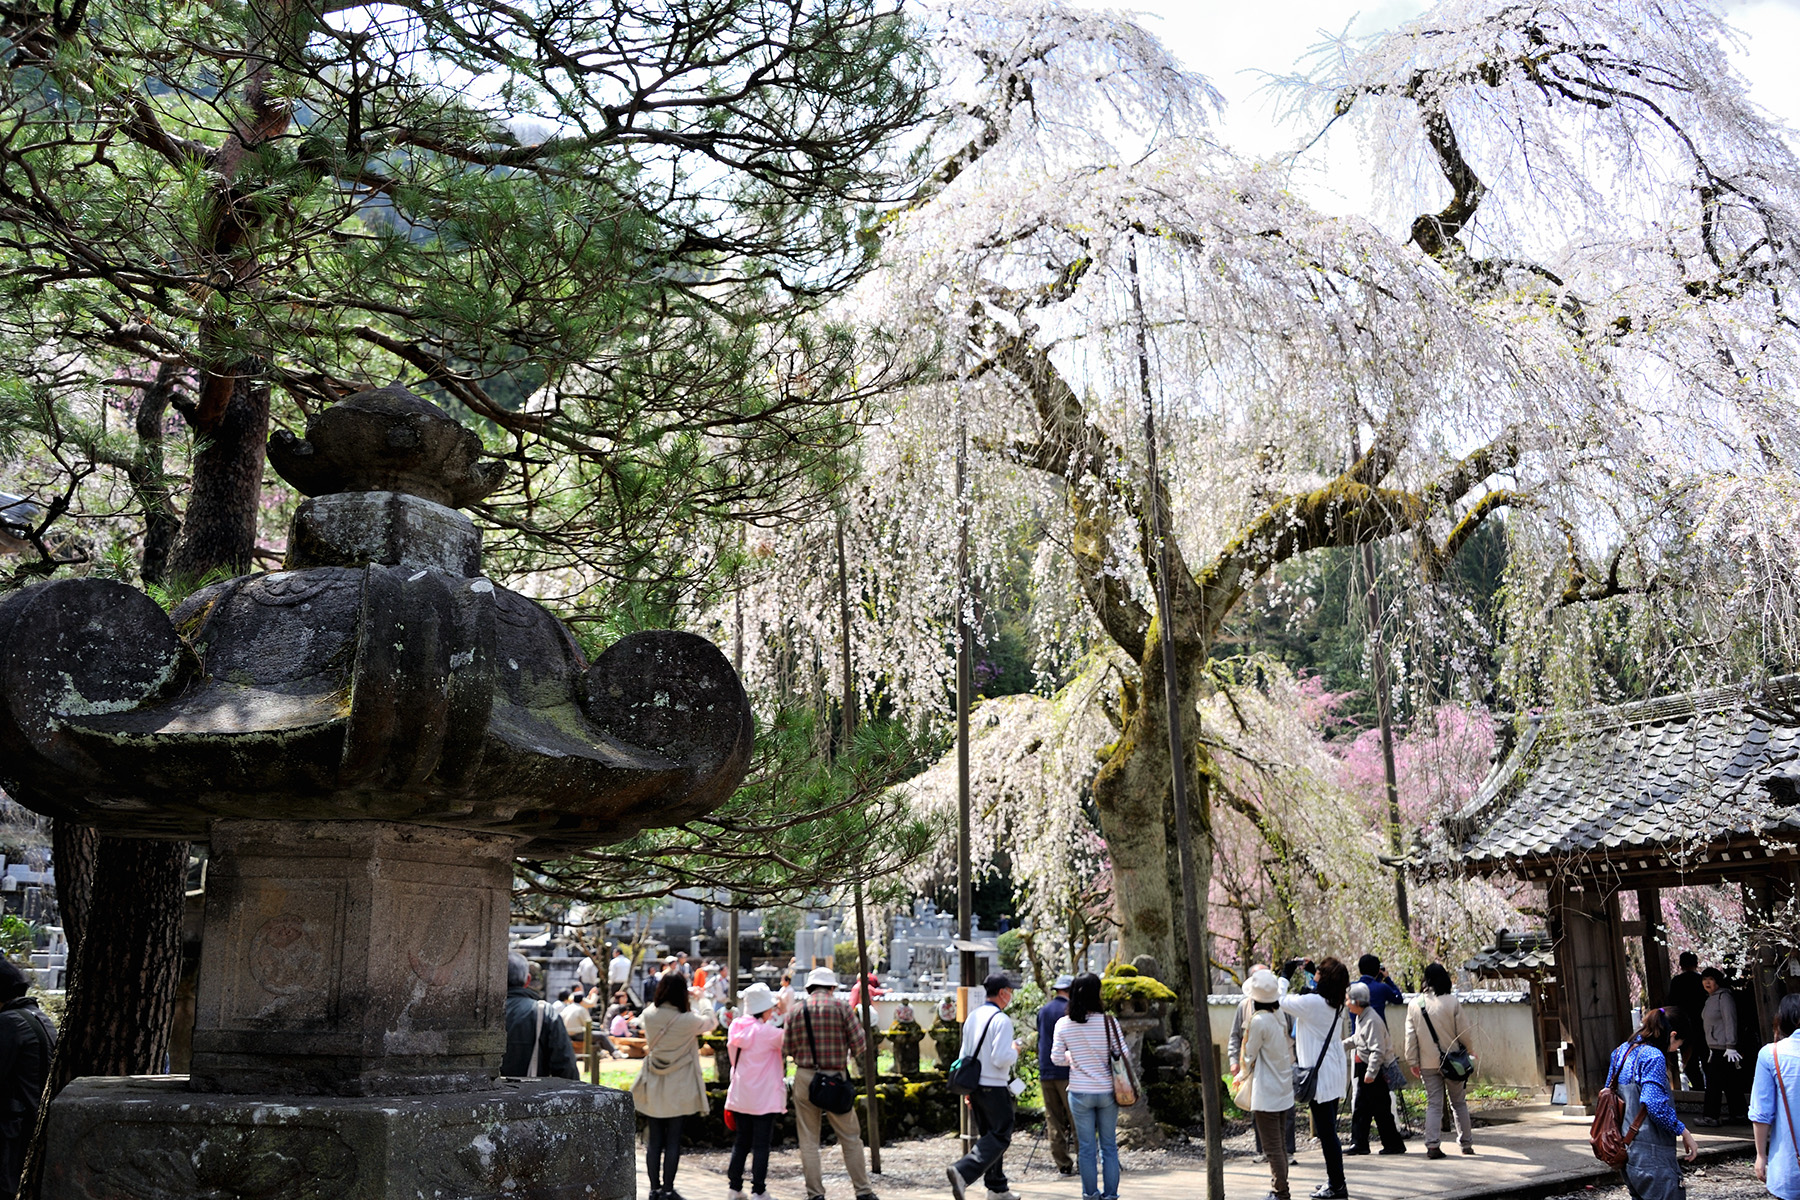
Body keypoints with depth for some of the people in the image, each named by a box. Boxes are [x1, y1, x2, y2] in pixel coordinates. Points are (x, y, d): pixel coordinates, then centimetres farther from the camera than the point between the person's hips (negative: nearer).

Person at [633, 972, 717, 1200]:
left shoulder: (649, 1015, -7)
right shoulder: (687, 1020, -19)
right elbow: (710, 1022, 1)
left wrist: (688, 996, 22)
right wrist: (703, 999, 17)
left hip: (653, 1088, 4)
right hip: (678, 1091, -4)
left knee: (655, 1141, 12)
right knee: (673, 1142, 6)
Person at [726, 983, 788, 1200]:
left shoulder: (736, 1028, 3)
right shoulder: (767, 1032, -17)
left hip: (740, 1097, 6)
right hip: (764, 1098, -6)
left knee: (741, 1141, 15)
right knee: (761, 1145, 0)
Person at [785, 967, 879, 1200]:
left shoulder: (796, 1010, 3)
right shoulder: (841, 1007, -3)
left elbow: (787, 1048, 3)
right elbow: (858, 1042, -5)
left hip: (805, 1078, 1)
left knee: (809, 1140, 9)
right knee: (850, 1138, 9)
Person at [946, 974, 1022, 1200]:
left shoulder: (972, 1017, 11)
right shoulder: (1002, 1020, -15)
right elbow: (1001, 1059, -23)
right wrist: (1015, 1050, -2)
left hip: (974, 1086, 8)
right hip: (994, 1088, -8)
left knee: (988, 1135, 16)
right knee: (1000, 1137, -3)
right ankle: (962, 1171, -19)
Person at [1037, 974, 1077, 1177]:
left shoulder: (1042, 1012, 12)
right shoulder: (1070, 1011, -7)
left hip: (1045, 1073, 5)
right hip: (1067, 1072, -5)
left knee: (1054, 1122, 7)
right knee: (1077, 1121, 1)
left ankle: (1063, 1164, 6)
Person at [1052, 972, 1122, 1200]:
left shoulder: (1062, 1024, -7)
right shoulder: (1108, 1022, -12)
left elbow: (1057, 1059, -1)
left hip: (1079, 1092, 1)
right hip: (1107, 1091, 0)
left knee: (1086, 1146, 11)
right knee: (1109, 1145, 12)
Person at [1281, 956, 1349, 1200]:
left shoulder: (1312, 1002, -21)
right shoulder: (1335, 1005, 6)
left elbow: (1281, 1001, -13)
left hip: (1321, 1076, -9)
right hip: (1334, 1074, 9)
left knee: (1326, 1132, -2)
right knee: (1328, 1131, 17)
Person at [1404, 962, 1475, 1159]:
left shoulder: (1415, 1005, -2)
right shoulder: (1452, 1002, -10)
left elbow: (1410, 1036, 1)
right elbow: (1462, 1031, -5)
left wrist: (1412, 1062, 8)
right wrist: (1470, 1051, 13)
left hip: (1428, 1063, 2)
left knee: (1433, 1104, 5)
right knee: (1459, 1103, 13)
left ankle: (1432, 1144, -5)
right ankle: (1466, 1144, 20)